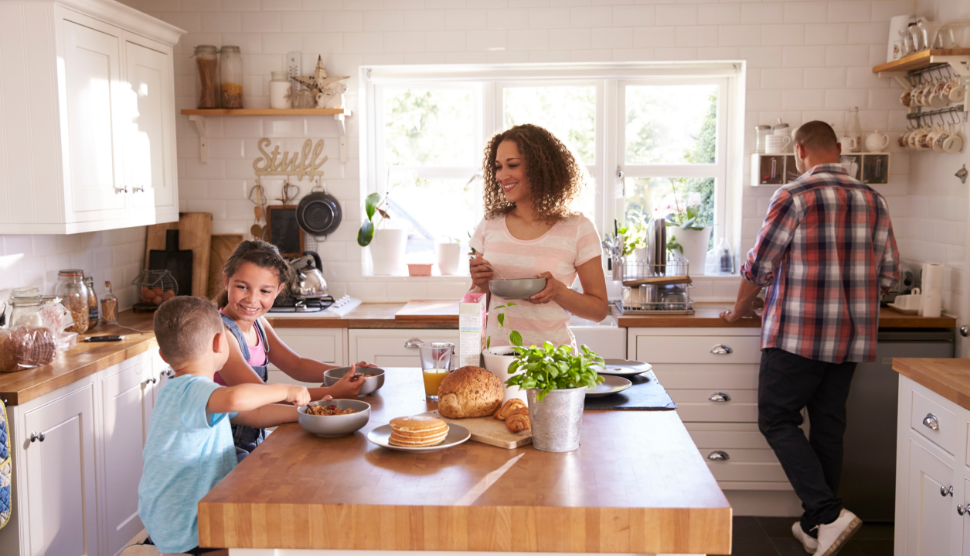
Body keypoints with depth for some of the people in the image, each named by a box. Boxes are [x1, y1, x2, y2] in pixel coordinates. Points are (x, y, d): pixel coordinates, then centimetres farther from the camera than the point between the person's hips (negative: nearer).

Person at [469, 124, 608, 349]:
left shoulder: (578, 229, -1)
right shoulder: (490, 225, 9)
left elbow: (599, 309, 4)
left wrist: (558, 291, -12)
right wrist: (480, 285, -4)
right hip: (495, 348, 3)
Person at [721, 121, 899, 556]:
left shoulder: (793, 198, -10)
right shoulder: (873, 201, 8)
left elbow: (759, 266, -6)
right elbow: (889, 274, 12)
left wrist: (741, 309, 11)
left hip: (797, 334, -6)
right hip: (851, 338, 7)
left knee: (777, 421, 2)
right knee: (828, 425, 12)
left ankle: (828, 513, -9)